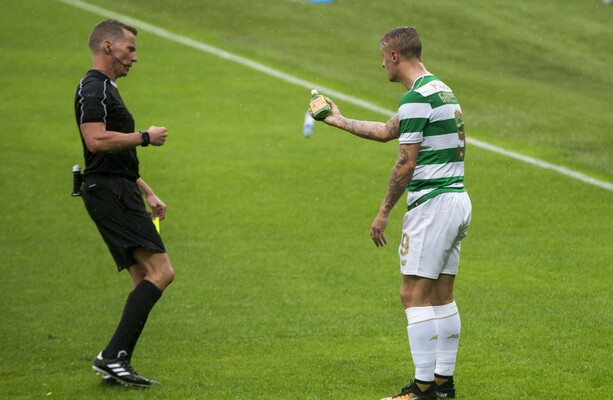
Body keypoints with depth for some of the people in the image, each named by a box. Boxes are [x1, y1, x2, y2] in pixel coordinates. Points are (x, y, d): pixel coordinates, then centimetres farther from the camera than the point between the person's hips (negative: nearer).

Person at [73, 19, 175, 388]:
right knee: (160, 272, -17)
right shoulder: (93, 89, -10)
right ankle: (114, 356, -19)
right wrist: (146, 137, -15)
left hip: (120, 192, 11)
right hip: (110, 192, -11)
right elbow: (96, 140, -25)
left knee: (146, 281, 7)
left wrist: (148, 194, 29)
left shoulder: (107, 89, 24)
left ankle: (116, 364, 4)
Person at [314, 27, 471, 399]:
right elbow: (387, 131, 26)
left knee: (414, 295, -6)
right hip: (458, 199, 10)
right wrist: (339, 120, 36)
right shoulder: (442, 90, 16)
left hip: (432, 204, -10)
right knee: (442, 295, 13)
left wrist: (384, 212, -8)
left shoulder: (416, 98, -16)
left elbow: (406, 164, -17)